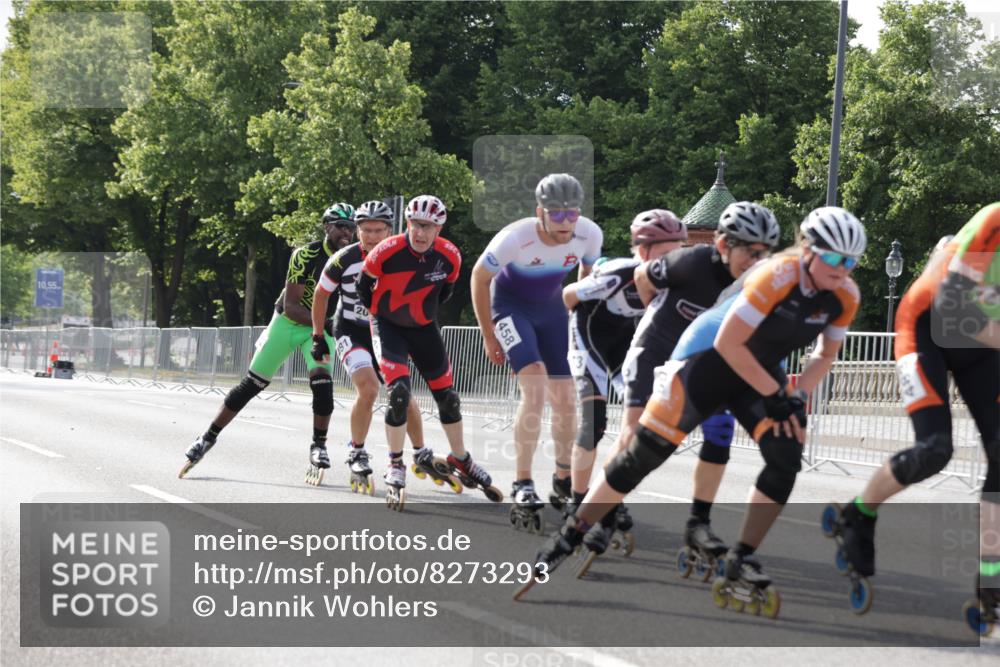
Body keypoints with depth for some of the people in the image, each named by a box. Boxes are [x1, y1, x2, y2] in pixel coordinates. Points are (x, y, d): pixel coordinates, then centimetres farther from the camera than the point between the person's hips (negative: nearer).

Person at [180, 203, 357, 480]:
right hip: (288, 321, -3)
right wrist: (324, 322, -39)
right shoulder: (307, 255, -23)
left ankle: (319, 446, -5)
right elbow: (290, 305, -25)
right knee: (252, 384, 0)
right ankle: (208, 438, 12)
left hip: (322, 328, 3)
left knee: (322, 382, -22)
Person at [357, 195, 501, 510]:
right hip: (388, 327, -4)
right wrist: (378, 312, 5)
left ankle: (460, 460, 29)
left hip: (424, 329, 4)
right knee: (399, 393, -20)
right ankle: (395, 467, -4)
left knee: (447, 396, 8)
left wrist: (421, 309, 13)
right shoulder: (387, 252, -26)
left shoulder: (449, 256, -16)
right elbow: (364, 285, -7)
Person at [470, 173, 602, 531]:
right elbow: (479, 277, -14)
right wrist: (488, 336, -8)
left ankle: (564, 479, 26)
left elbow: (590, 271, 3)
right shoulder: (515, 238, -32)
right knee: (535, 384, -24)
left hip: (551, 307, 5)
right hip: (511, 304, -5)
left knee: (565, 397, 3)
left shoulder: (589, 234, -22)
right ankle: (522, 487, -22)